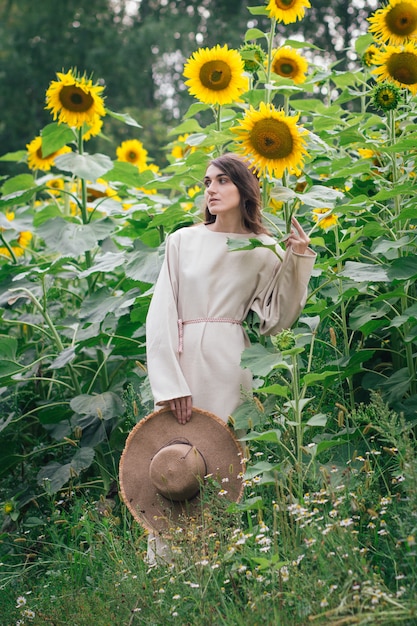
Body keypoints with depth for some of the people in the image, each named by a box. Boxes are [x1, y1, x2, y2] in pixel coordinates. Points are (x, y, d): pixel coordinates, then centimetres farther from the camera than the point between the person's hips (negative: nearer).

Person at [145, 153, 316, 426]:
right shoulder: (183, 240, 4)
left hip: (230, 364, 0)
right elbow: (161, 314, -1)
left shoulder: (265, 251, 5)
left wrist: (297, 259, -6)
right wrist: (169, 385, -11)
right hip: (183, 360, 0)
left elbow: (277, 320, -1)